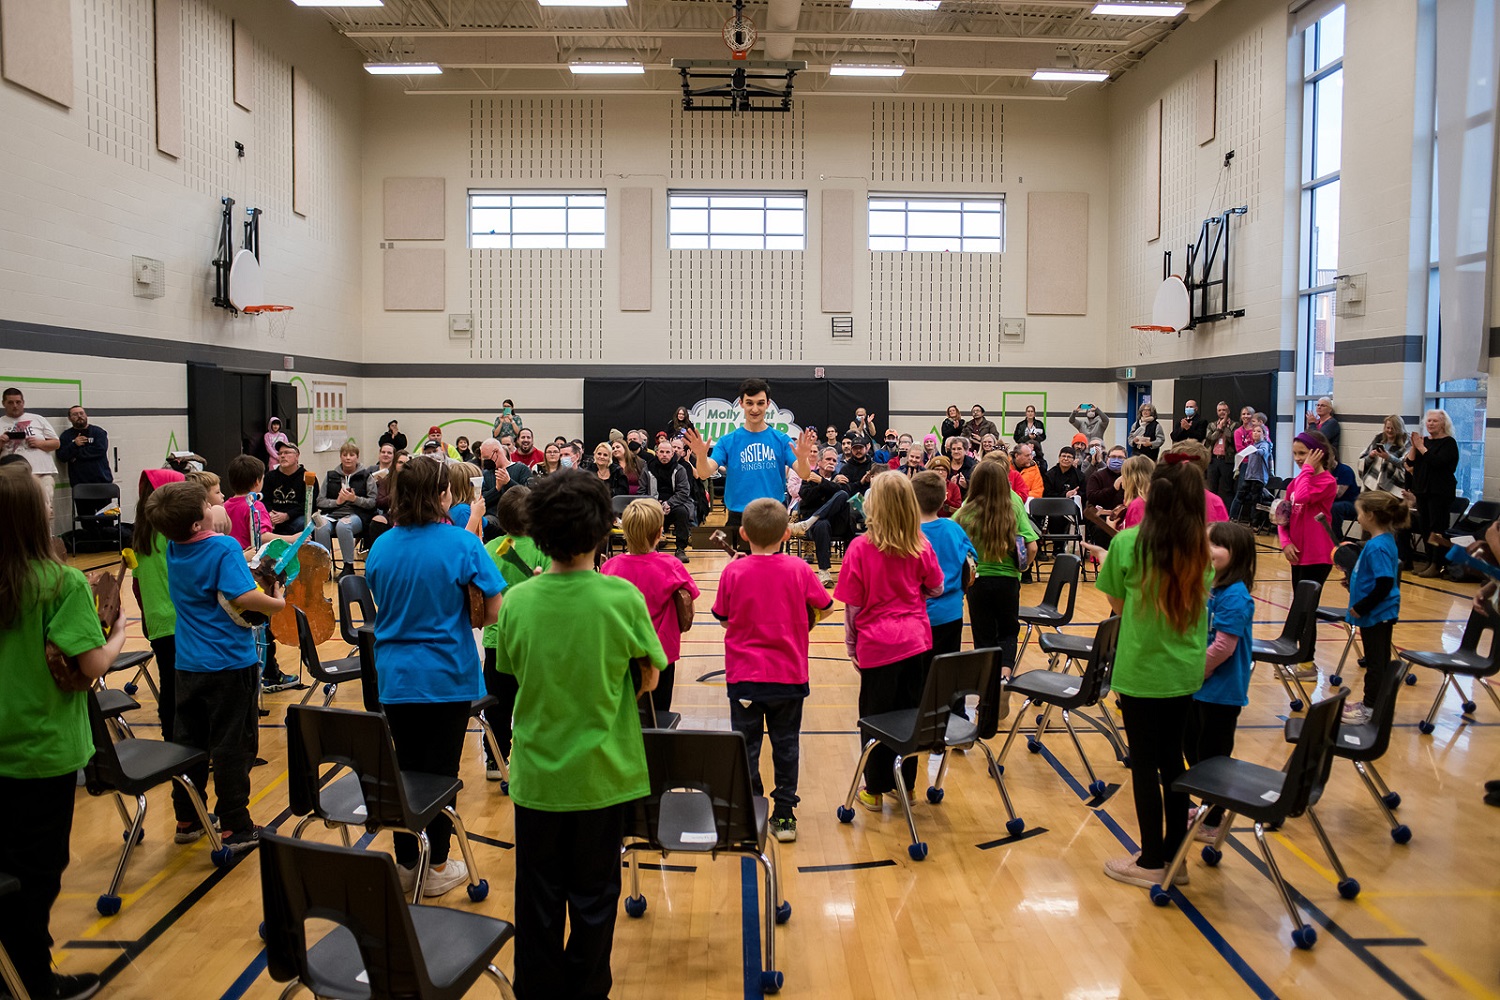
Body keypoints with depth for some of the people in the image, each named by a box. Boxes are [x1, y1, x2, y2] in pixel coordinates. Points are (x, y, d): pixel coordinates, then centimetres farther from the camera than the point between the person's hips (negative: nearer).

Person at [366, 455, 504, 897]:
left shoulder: (381, 547, 0)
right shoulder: (462, 544, -13)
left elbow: (380, 605, 12)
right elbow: (493, 611, -13)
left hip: (395, 677, 4)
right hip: (447, 676, -4)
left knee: (405, 768, 15)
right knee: (441, 771, 8)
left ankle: (405, 864, 27)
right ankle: (437, 869, 20)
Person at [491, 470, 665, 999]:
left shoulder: (517, 601, -10)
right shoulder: (622, 597, -16)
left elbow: (514, 672, 4)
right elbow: (649, 679, -6)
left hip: (536, 772, 2)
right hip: (603, 772, -1)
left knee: (539, 897, 17)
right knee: (593, 896, 15)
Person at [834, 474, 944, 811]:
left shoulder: (860, 548, -12)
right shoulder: (921, 546, -3)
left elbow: (852, 605, -7)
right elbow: (936, 589, 10)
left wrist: (850, 646, 4)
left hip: (877, 645, -3)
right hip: (916, 641, 3)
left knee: (876, 717, 9)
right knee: (911, 713, 15)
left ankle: (875, 790, 19)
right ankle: (906, 783, 27)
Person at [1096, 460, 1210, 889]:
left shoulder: (1128, 543, -14)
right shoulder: (1200, 550, -2)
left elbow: (1116, 603, -3)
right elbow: (1202, 594, 11)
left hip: (1141, 671, -4)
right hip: (1184, 671, 5)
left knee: (1145, 764, 7)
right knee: (1172, 759, 16)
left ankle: (1151, 862, 17)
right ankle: (1175, 855, 26)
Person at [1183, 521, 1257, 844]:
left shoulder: (1234, 596, -22)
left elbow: (1224, 646, -24)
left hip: (1221, 692, -9)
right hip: (1198, 687, 9)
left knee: (1212, 756, 5)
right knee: (1192, 748, 20)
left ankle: (1213, 823, 21)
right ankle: (1208, 808, 39)